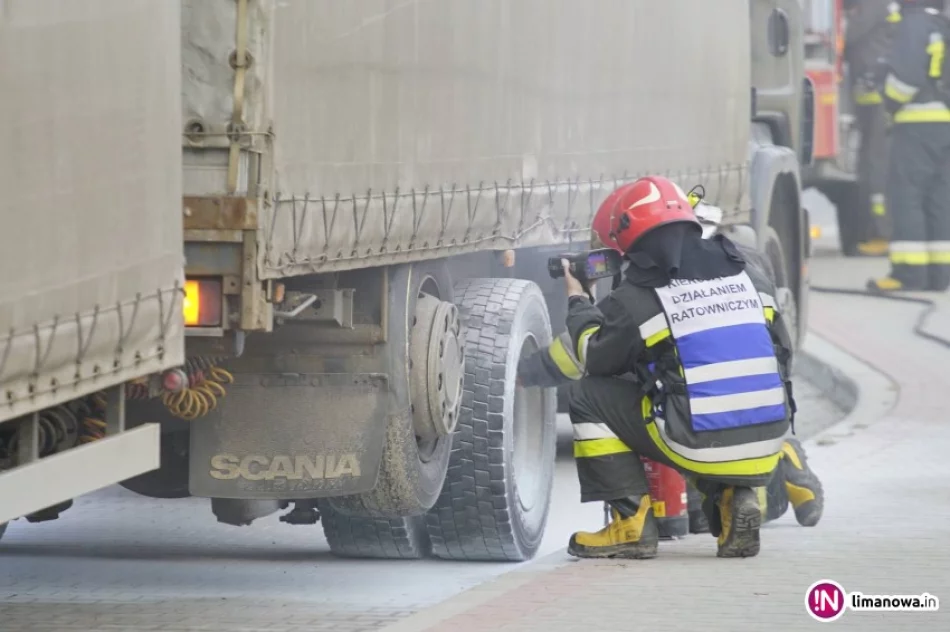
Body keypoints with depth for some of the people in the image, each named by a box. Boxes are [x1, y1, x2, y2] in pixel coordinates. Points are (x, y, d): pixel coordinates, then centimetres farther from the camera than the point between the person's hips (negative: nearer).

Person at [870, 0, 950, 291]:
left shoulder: (914, 24, -9)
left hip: (918, 122, -8)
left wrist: (892, 102, -3)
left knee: (906, 193, -7)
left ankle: (909, 270, -14)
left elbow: (907, 71, -18)